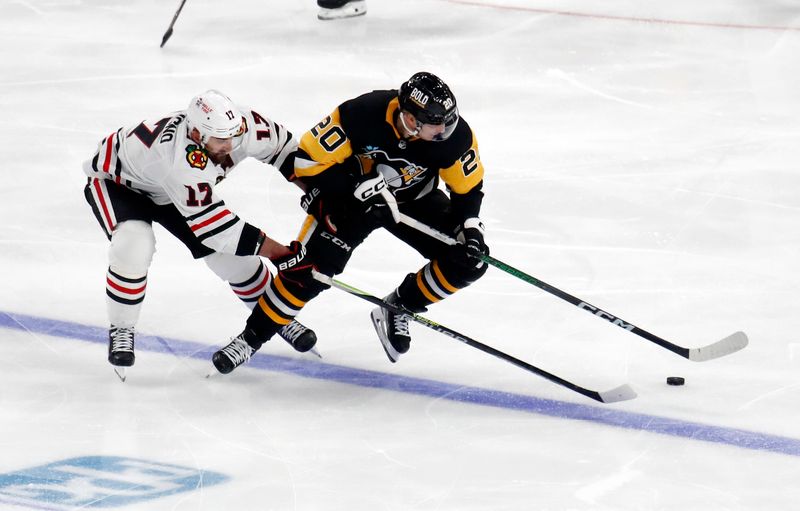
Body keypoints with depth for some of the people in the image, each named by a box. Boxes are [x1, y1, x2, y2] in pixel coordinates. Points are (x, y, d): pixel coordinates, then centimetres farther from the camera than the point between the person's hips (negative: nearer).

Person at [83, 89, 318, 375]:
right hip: (116, 180, -6)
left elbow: (282, 146, -7)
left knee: (232, 254, 1)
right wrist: (278, 252, -39)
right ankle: (121, 330, -10)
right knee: (134, 247, -33)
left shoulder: (240, 126, -28)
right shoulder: (182, 160, -46)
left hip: (167, 192, 6)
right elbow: (213, 225, -42)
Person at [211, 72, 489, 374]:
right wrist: (360, 184, -32)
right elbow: (309, 160, -27)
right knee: (311, 266, -19)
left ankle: (398, 309, 8)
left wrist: (469, 227, -22)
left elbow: (468, 188, -9)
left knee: (469, 260, -12)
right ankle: (251, 337, -2)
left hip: (415, 200, 3)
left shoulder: (455, 135, -26)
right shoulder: (361, 115, -35)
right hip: (352, 194, -3)